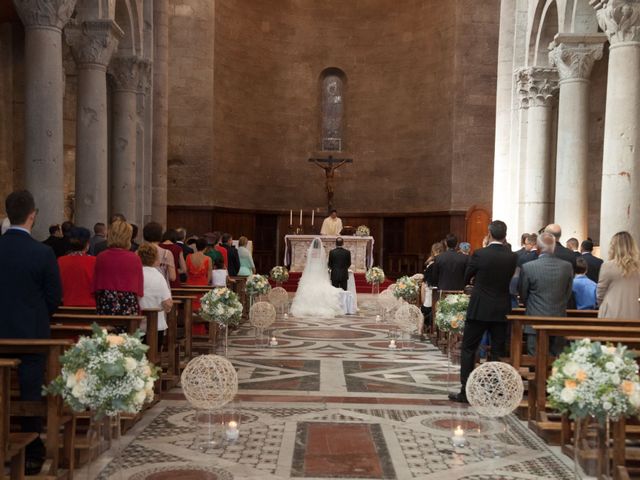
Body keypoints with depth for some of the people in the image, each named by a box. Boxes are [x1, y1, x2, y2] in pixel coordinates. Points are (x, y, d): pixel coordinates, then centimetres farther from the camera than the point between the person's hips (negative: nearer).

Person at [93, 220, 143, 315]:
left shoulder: (100, 258, 0)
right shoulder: (134, 259, -6)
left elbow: (95, 287, 6)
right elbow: (139, 290, -1)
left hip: (104, 308, 2)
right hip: (128, 307, -2)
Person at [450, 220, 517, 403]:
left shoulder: (479, 254, -13)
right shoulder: (512, 257, -3)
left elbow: (467, 278, 1)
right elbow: (508, 279, 10)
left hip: (479, 310, -3)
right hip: (502, 311, 4)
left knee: (468, 349, 6)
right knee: (498, 352, 11)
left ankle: (465, 392, 5)